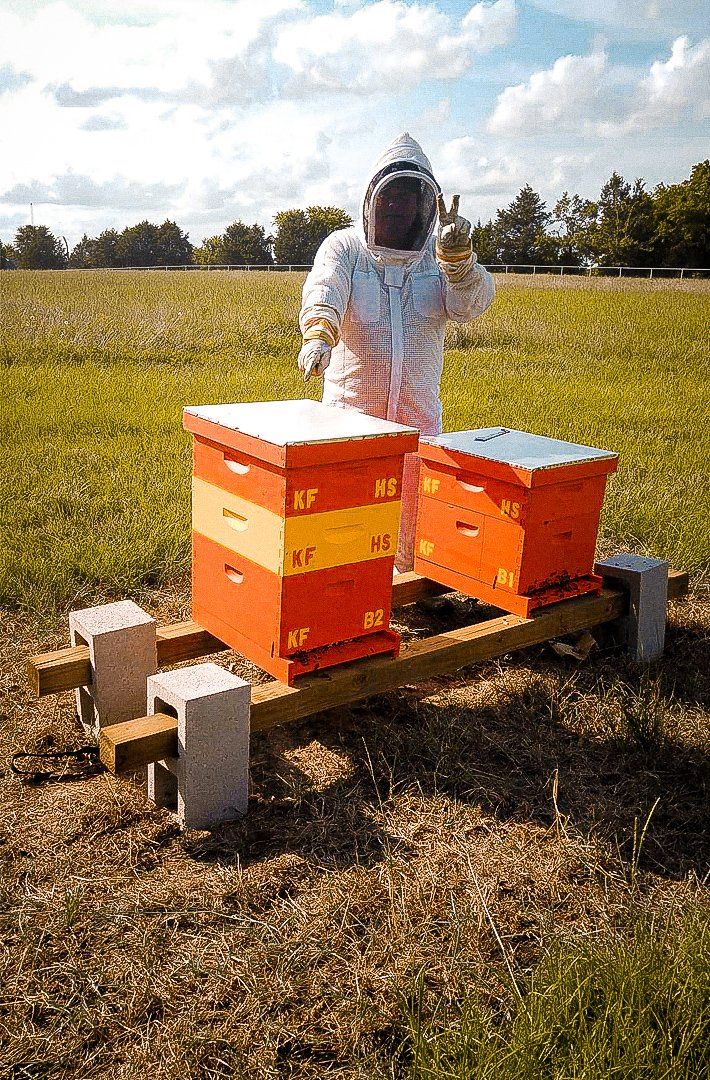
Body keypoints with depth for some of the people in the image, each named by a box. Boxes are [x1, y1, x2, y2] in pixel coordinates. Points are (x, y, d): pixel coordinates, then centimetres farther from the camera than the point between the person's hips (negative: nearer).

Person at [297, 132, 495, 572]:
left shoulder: (439, 255, 8)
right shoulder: (344, 246, 0)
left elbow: (472, 304, -7)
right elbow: (323, 291, -20)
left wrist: (458, 258, -26)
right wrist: (318, 334, -42)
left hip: (419, 408, 3)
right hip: (352, 403, -2)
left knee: (420, 503, 12)